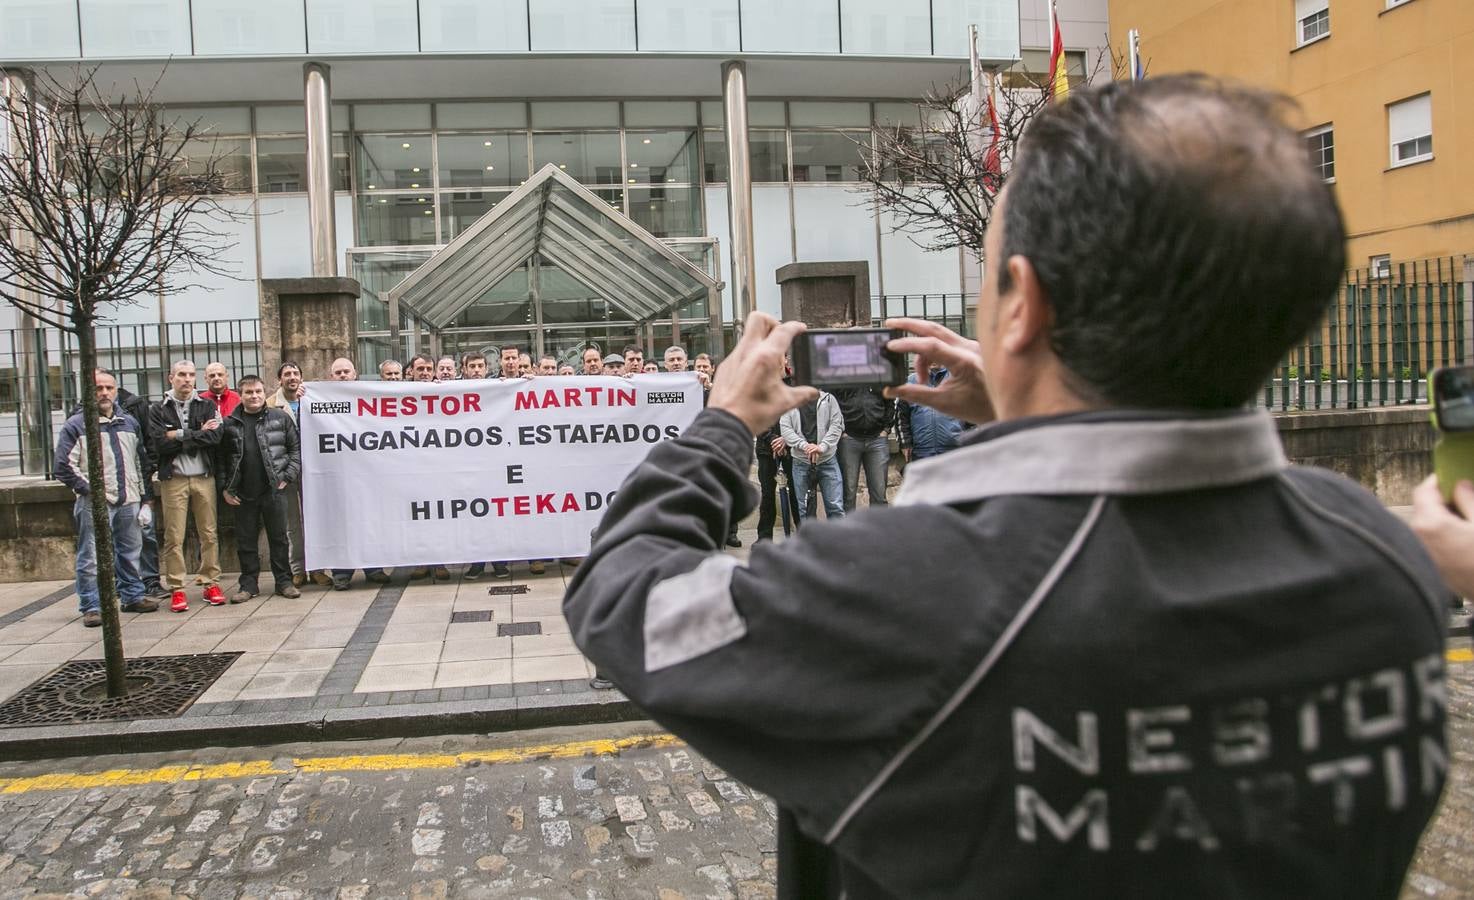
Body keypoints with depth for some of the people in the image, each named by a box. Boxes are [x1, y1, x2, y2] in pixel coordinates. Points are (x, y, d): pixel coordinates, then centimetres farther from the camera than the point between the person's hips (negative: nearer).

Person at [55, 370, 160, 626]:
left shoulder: (130, 423, 14)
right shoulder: (76, 426, -3)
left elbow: (142, 460, 21)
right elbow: (64, 466, -6)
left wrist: (142, 492, 16)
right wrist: (88, 489, -12)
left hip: (128, 501, 5)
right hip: (94, 504, -5)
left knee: (130, 552, 14)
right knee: (91, 557, -4)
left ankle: (132, 596, 26)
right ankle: (91, 607, 2)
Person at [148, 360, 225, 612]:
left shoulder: (207, 406, 8)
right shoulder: (158, 410, 5)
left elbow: (215, 436, -9)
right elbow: (159, 443, -9)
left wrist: (180, 436, -10)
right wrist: (198, 434, -8)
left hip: (204, 478, 1)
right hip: (173, 480, -1)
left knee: (209, 533, 5)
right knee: (174, 537, -1)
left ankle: (211, 583, 13)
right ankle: (176, 589, 6)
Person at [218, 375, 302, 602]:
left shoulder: (280, 418, 2)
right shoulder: (229, 424, 5)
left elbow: (296, 448, 3)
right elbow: (221, 458, 8)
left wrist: (288, 477, -5)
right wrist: (224, 487, 0)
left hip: (274, 490, -1)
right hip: (242, 494, 1)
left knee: (279, 538, 6)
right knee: (246, 541, 8)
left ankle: (284, 581, 15)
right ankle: (249, 583, 18)